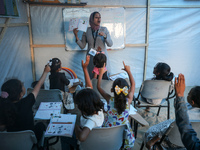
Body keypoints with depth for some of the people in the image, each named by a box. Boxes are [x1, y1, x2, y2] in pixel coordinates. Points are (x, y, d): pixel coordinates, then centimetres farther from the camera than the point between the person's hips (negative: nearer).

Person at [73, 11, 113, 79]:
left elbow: (110, 44, -2)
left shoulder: (104, 29, 3)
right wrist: (76, 35, -7)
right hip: (91, 57, 0)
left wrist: (104, 36, -19)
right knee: (92, 78, -2)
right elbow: (82, 46, 3)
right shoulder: (86, 30, 4)